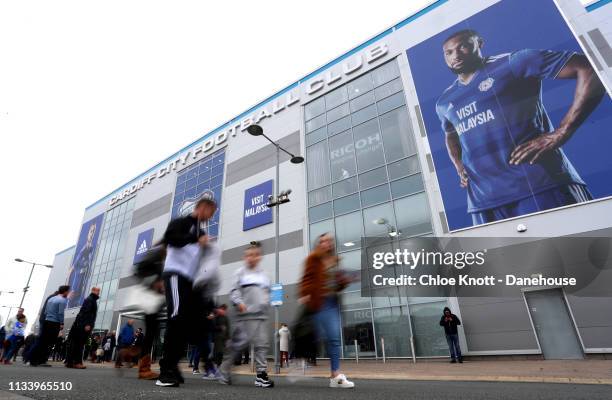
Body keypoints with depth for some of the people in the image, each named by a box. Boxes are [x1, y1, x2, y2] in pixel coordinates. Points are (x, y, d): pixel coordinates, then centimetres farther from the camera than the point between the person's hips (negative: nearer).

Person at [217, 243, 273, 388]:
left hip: (261, 315, 4)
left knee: (262, 343, -1)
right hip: (244, 315, -4)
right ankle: (224, 372, 18)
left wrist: (266, 306, 14)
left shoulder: (263, 274, 17)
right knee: (238, 343, 1)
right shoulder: (241, 273, 3)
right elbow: (234, 291, -3)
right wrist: (239, 302, -18)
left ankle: (261, 374, 5)